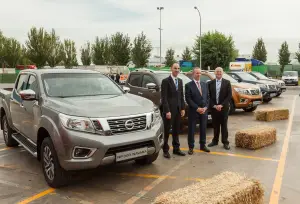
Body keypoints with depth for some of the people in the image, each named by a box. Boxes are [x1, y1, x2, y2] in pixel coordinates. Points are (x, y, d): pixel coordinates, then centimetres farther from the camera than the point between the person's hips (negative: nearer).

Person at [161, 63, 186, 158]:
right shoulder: (165, 81, -9)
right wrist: (167, 111, -18)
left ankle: (176, 148, 25)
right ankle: (165, 150, 13)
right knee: (166, 131, 4)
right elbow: (164, 97, -14)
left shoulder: (180, 81, 12)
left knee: (176, 130, 14)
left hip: (178, 109, 6)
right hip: (169, 110, -6)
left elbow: (181, 96, 15)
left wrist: (183, 108, 7)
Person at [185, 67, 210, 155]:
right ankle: (191, 147, 11)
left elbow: (207, 97, 11)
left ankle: (203, 145, 24)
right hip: (193, 111, -4)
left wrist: (205, 107, -4)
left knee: (203, 128, 11)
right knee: (192, 129, 2)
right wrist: (197, 108, -15)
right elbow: (188, 99, -11)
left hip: (204, 110, 5)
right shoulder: (188, 85, -5)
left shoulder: (205, 84, 12)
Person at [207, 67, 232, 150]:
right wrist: (214, 105, -8)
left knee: (224, 125, 4)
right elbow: (209, 96, 3)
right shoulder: (210, 83, 5)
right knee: (215, 125, 9)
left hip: (224, 107, -1)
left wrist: (221, 105, -12)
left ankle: (225, 142, 11)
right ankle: (215, 141, 21)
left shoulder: (227, 82, 0)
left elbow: (229, 95, -4)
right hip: (214, 107, 2)